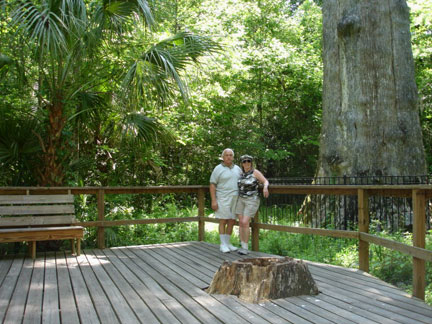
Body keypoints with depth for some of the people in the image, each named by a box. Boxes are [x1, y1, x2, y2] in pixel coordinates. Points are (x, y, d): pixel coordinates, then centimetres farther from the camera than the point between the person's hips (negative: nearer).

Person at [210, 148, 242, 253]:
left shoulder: (237, 169, 10)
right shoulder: (218, 169, -5)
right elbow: (212, 185, -7)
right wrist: (213, 200, -14)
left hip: (235, 199, 5)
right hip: (223, 199, -5)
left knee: (232, 221, 7)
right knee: (223, 221, -3)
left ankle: (227, 243, 17)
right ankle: (223, 245, 4)